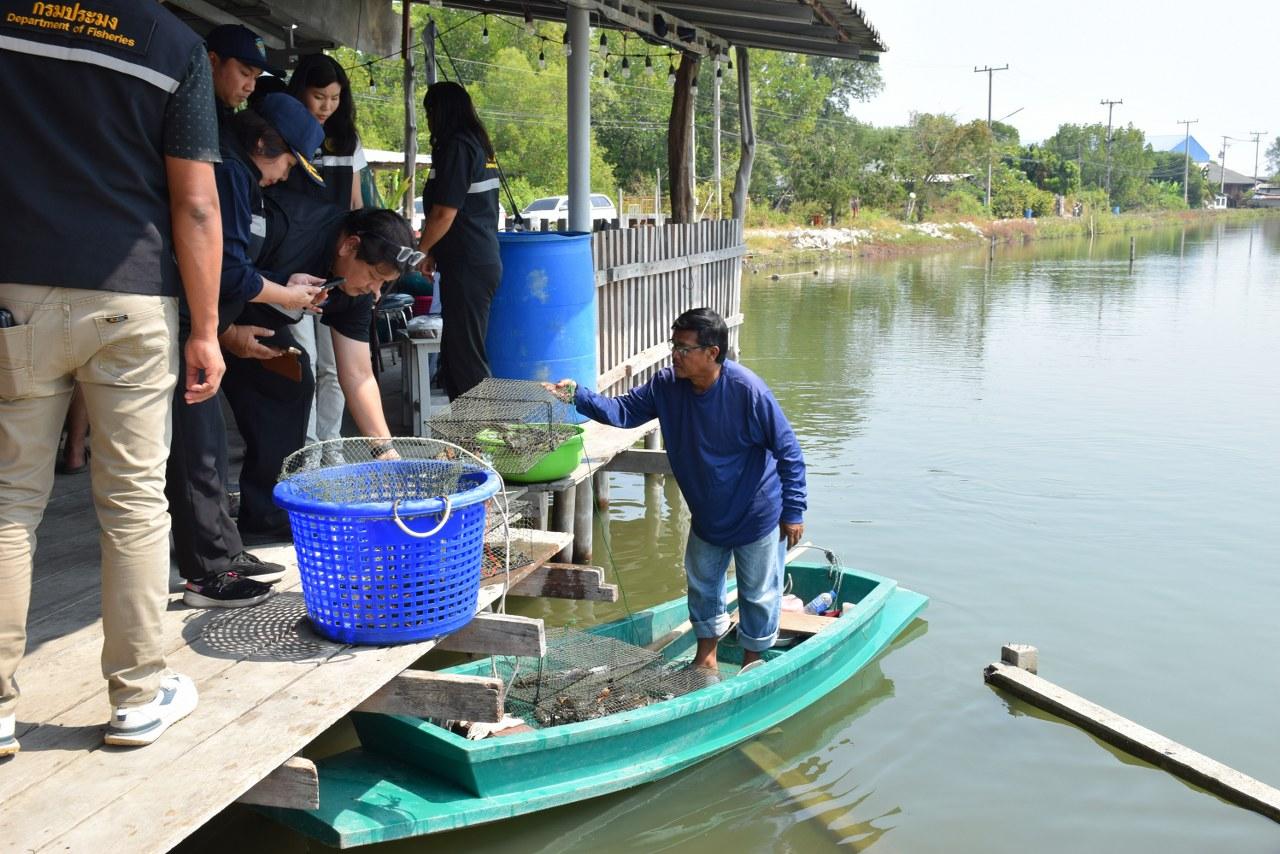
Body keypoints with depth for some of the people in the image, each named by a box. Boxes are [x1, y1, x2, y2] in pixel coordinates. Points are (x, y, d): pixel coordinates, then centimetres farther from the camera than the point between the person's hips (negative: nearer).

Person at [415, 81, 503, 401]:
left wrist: (422, 251, -2)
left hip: (466, 266, -10)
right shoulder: (479, 144, 15)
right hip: (484, 261, 10)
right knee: (457, 355, 15)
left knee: (465, 358, -5)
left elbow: (444, 212, -17)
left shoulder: (457, 147, -13)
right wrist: (435, 253, 19)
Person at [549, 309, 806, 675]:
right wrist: (578, 396, -24)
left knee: (758, 593, 12)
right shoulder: (668, 385, -13)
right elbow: (624, 411, -7)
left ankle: (752, 663, 34)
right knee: (702, 584, 21)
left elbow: (788, 451, -21)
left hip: (758, 516, -6)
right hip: (706, 515, 6)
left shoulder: (749, 391, -29)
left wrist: (793, 512, -17)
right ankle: (706, 655, 43)